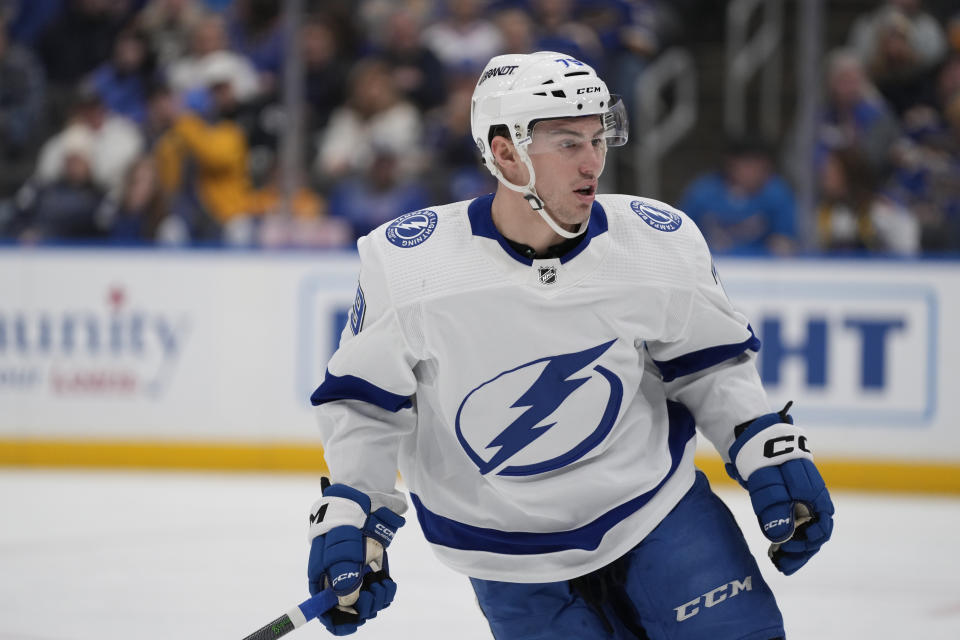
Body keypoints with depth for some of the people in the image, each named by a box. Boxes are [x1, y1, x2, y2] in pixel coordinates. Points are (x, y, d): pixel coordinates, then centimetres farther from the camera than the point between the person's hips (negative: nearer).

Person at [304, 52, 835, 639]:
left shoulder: (660, 243, -10)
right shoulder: (408, 262, -16)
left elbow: (709, 364, 5)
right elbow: (366, 398, -4)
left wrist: (774, 453, -5)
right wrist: (348, 514, -10)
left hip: (655, 502, 2)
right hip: (506, 542, -2)